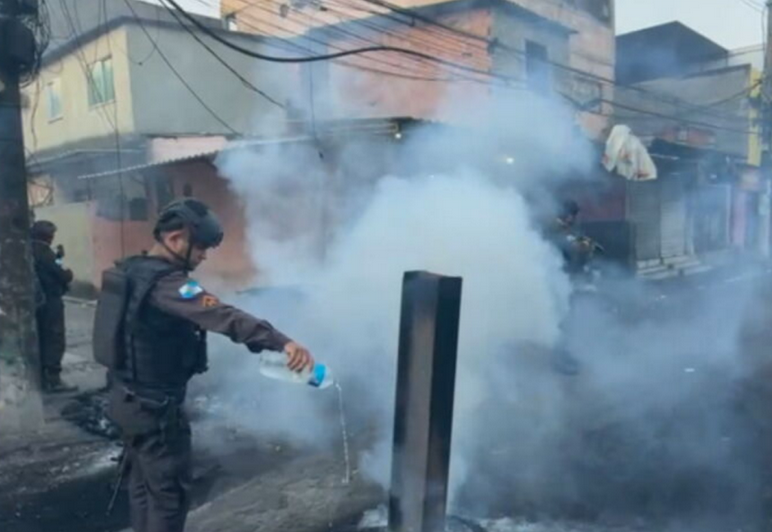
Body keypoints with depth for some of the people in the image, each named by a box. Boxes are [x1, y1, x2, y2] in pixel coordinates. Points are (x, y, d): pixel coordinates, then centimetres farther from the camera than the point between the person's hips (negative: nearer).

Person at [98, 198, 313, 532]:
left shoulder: (134, 270, 5)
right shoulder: (164, 282, -26)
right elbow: (223, 318, -43)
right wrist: (282, 343, -53)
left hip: (129, 398, 10)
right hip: (154, 406, -10)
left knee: (144, 484, 21)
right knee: (169, 492, 4)